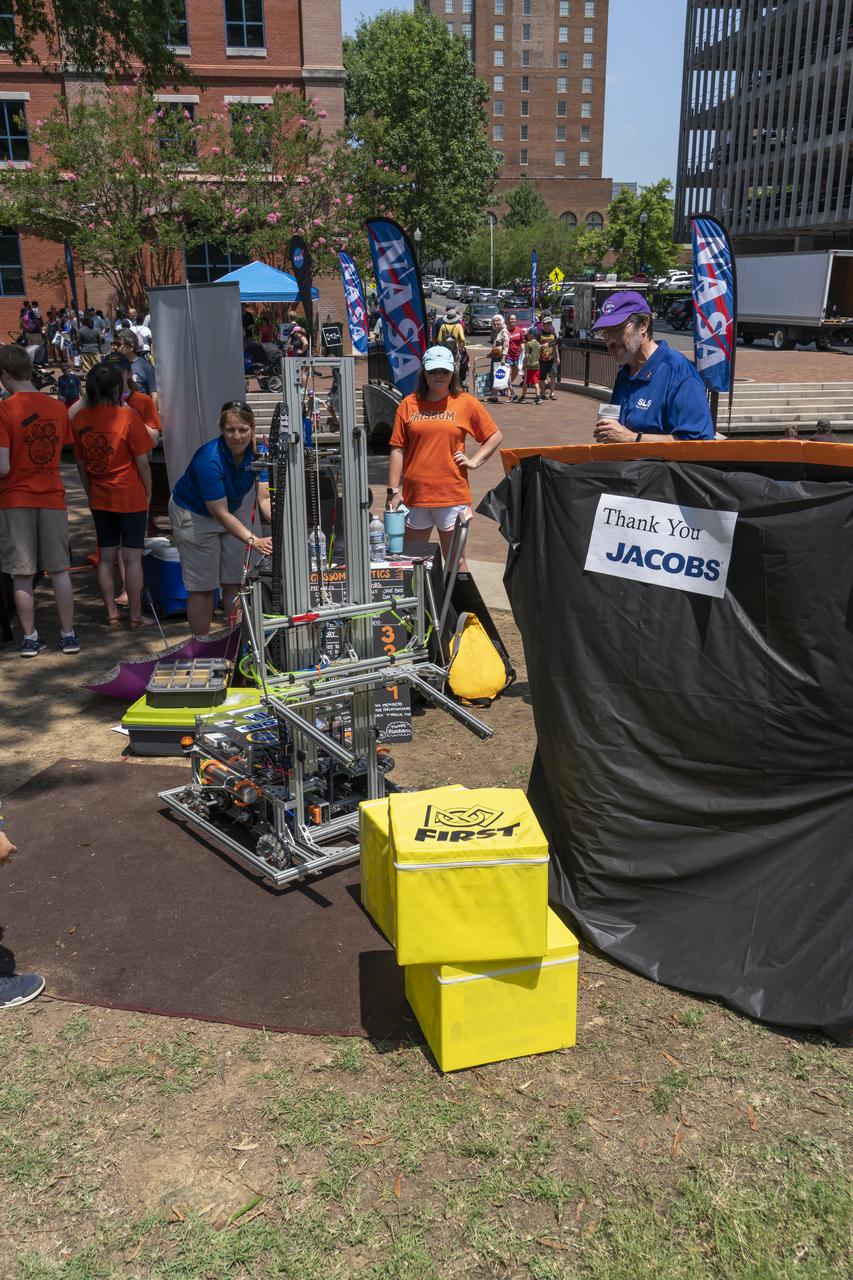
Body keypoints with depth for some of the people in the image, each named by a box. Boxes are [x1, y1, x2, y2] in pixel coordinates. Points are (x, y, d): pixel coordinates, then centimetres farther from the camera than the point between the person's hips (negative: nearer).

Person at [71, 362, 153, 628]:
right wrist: (148, 494, 1)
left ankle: (111, 614, 17)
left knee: (106, 557, 12)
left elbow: (80, 463, 7)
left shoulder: (80, 419, 1)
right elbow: (142, 462, -11)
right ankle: (136, 616, 6)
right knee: (132, 558, 1)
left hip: (99, 499, 4)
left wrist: (91, 494, 17)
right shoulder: (127, 416, -13)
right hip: (131, 499, -4)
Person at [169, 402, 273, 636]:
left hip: (233, 511, 6)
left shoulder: (256, 453, -17)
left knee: (234, 582, 8)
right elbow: (221, 513, -34)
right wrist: (253, 540, -43)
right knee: (203, 587, -3)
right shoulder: (209, 459, -34)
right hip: (195, 515, -6)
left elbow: (265, 497, -22)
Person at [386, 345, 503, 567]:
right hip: (414, 495, 2)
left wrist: (474, 461, -2)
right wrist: (393, 491, -3)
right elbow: (398, 450, 3)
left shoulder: (466, 403, 2)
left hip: (452, 494, -2)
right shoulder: (409, 404, 4)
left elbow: (495, 436, 10)